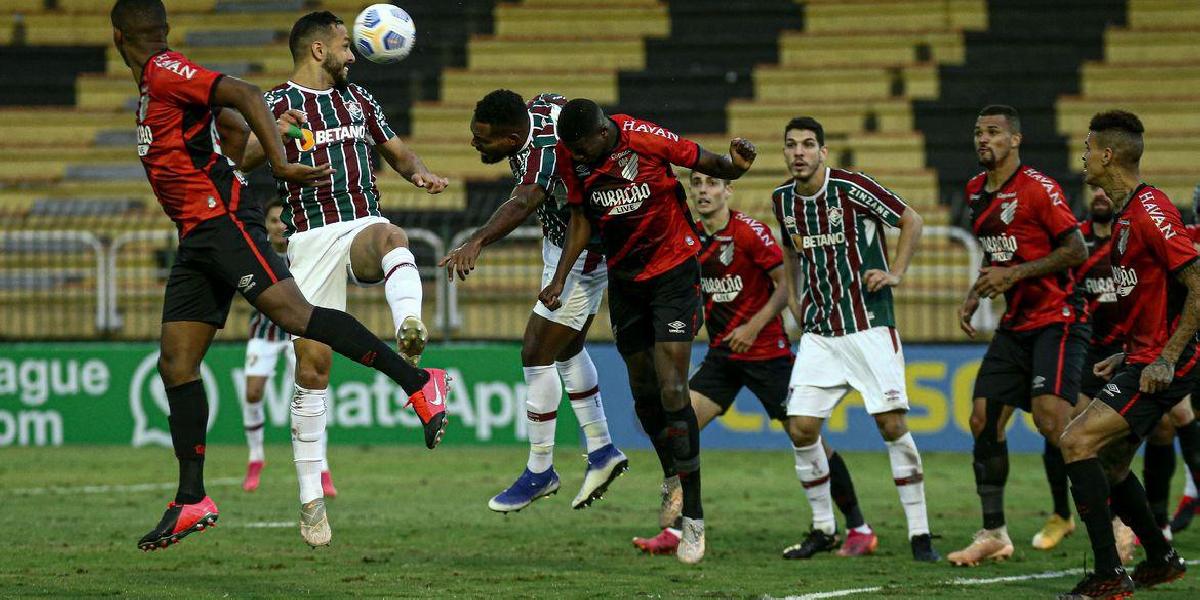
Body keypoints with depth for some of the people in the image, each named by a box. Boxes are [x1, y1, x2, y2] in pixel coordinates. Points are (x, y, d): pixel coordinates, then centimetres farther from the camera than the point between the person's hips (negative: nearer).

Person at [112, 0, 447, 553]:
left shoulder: (164, 73, -7)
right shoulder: (156, 85, 21)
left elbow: (245, 96, -17)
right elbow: (231, 117, 28)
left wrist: (280, 165, -22)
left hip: (221, 220, -10)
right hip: (196, 238, 10)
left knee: (292, 313, -23)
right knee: (176, 364, 4)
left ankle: (415, 381, -22)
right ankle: (191, 502, 5)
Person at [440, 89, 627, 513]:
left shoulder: (543, 154, -39)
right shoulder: (540, 106, -13)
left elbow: (523, 202, -58)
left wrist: (476, 242, -75)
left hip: (582, 256, -10)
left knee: (536, 355, -6)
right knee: (567, 351, 21)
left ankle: (540, 471, 6)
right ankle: (601, 451, 32)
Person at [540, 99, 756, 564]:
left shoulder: (646, 140, -21)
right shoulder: (574, 157, -7)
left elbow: (710, 165, -9)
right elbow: (581, 219, 6)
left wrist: (734, 166, -31)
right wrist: (559, 280, -2)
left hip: (673, 271, -5)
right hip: (624, 278, 5)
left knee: (672, 392, -12)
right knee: (643, 390, 10)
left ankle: (693, 516, -7)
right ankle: (674, 480, 31)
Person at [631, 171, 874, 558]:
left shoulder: (750, 232, -14)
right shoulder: (692, 239, 5)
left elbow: (787, 284, -13)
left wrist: (754, 326, -19)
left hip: (767, 351, -6)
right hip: (722, 353, 6)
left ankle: (859, 529, 8)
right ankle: (671, 531, -7)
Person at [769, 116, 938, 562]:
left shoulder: (851, 188, -12)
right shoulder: (783, 199, 5)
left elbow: (911, 220, -3)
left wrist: (896, 273, -11)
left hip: (869, 325, -5)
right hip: (819, 333, 5)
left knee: (892, 423, -9)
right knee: (801, 428, -4)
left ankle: (920, 533, -3)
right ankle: (823, 529, 12)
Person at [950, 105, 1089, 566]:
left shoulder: (1038, 188, -13)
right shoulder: (977, 191, 12)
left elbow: (1078, 252, -16)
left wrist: (1014, 273, -18)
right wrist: (974, 296, 11)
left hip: (1057, 318, -8)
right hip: (1015, 323, 8)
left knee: (1050, 418, -21)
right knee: (984, 419, 0)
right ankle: (993, 534, 7)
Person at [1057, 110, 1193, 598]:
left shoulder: (1150, 211, -17)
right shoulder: (1126, 214, 15)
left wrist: (1167, 358, -24)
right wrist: (1129, 354, 22)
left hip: (1162, 366, -11)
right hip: (1145, 358, 11)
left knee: (1077, 442, -18)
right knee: (1107, 463, 18)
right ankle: (1161, 560, 34)